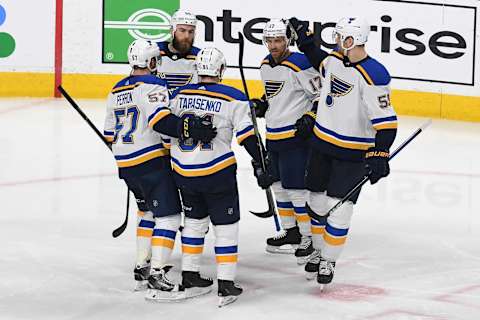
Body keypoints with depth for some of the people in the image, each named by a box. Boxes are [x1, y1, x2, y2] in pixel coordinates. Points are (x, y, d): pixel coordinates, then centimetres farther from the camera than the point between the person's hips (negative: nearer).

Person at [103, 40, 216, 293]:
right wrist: (190, 128, -37)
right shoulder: (152, 85, -10)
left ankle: (141, 267, 22)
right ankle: (157, 273, -15)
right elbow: (161, 119, -28)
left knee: (149, 212, 23)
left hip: (125, 165, 8)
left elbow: (110, 134, 21)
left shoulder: (116, 91, 15)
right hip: (152, 163, -8)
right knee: (168, 215, -6)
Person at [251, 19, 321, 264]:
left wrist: (309, 118, -21)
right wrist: (262, 104, 8)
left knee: (296, 187, -8)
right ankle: (291, 232, 29)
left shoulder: (300, 65, -17)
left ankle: (308, 238, 1)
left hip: (296, 135, -9)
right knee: (279, 186, 16)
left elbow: (322, 94, -14)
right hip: (273, 135, 9)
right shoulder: (266, 65, 9)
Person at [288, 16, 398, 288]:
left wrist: (380, 154, -31)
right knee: (318, 201, 14)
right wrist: (304, 37, 19)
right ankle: (320, 250, 32)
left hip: (353, 152, -7)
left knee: (339, 208, -5)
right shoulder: (334, 60, 0)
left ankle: (329, 261, 11)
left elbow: (386, 120, -24)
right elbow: (321, 63, 27)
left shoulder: (373, 75, -24)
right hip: (323, 143, 7)